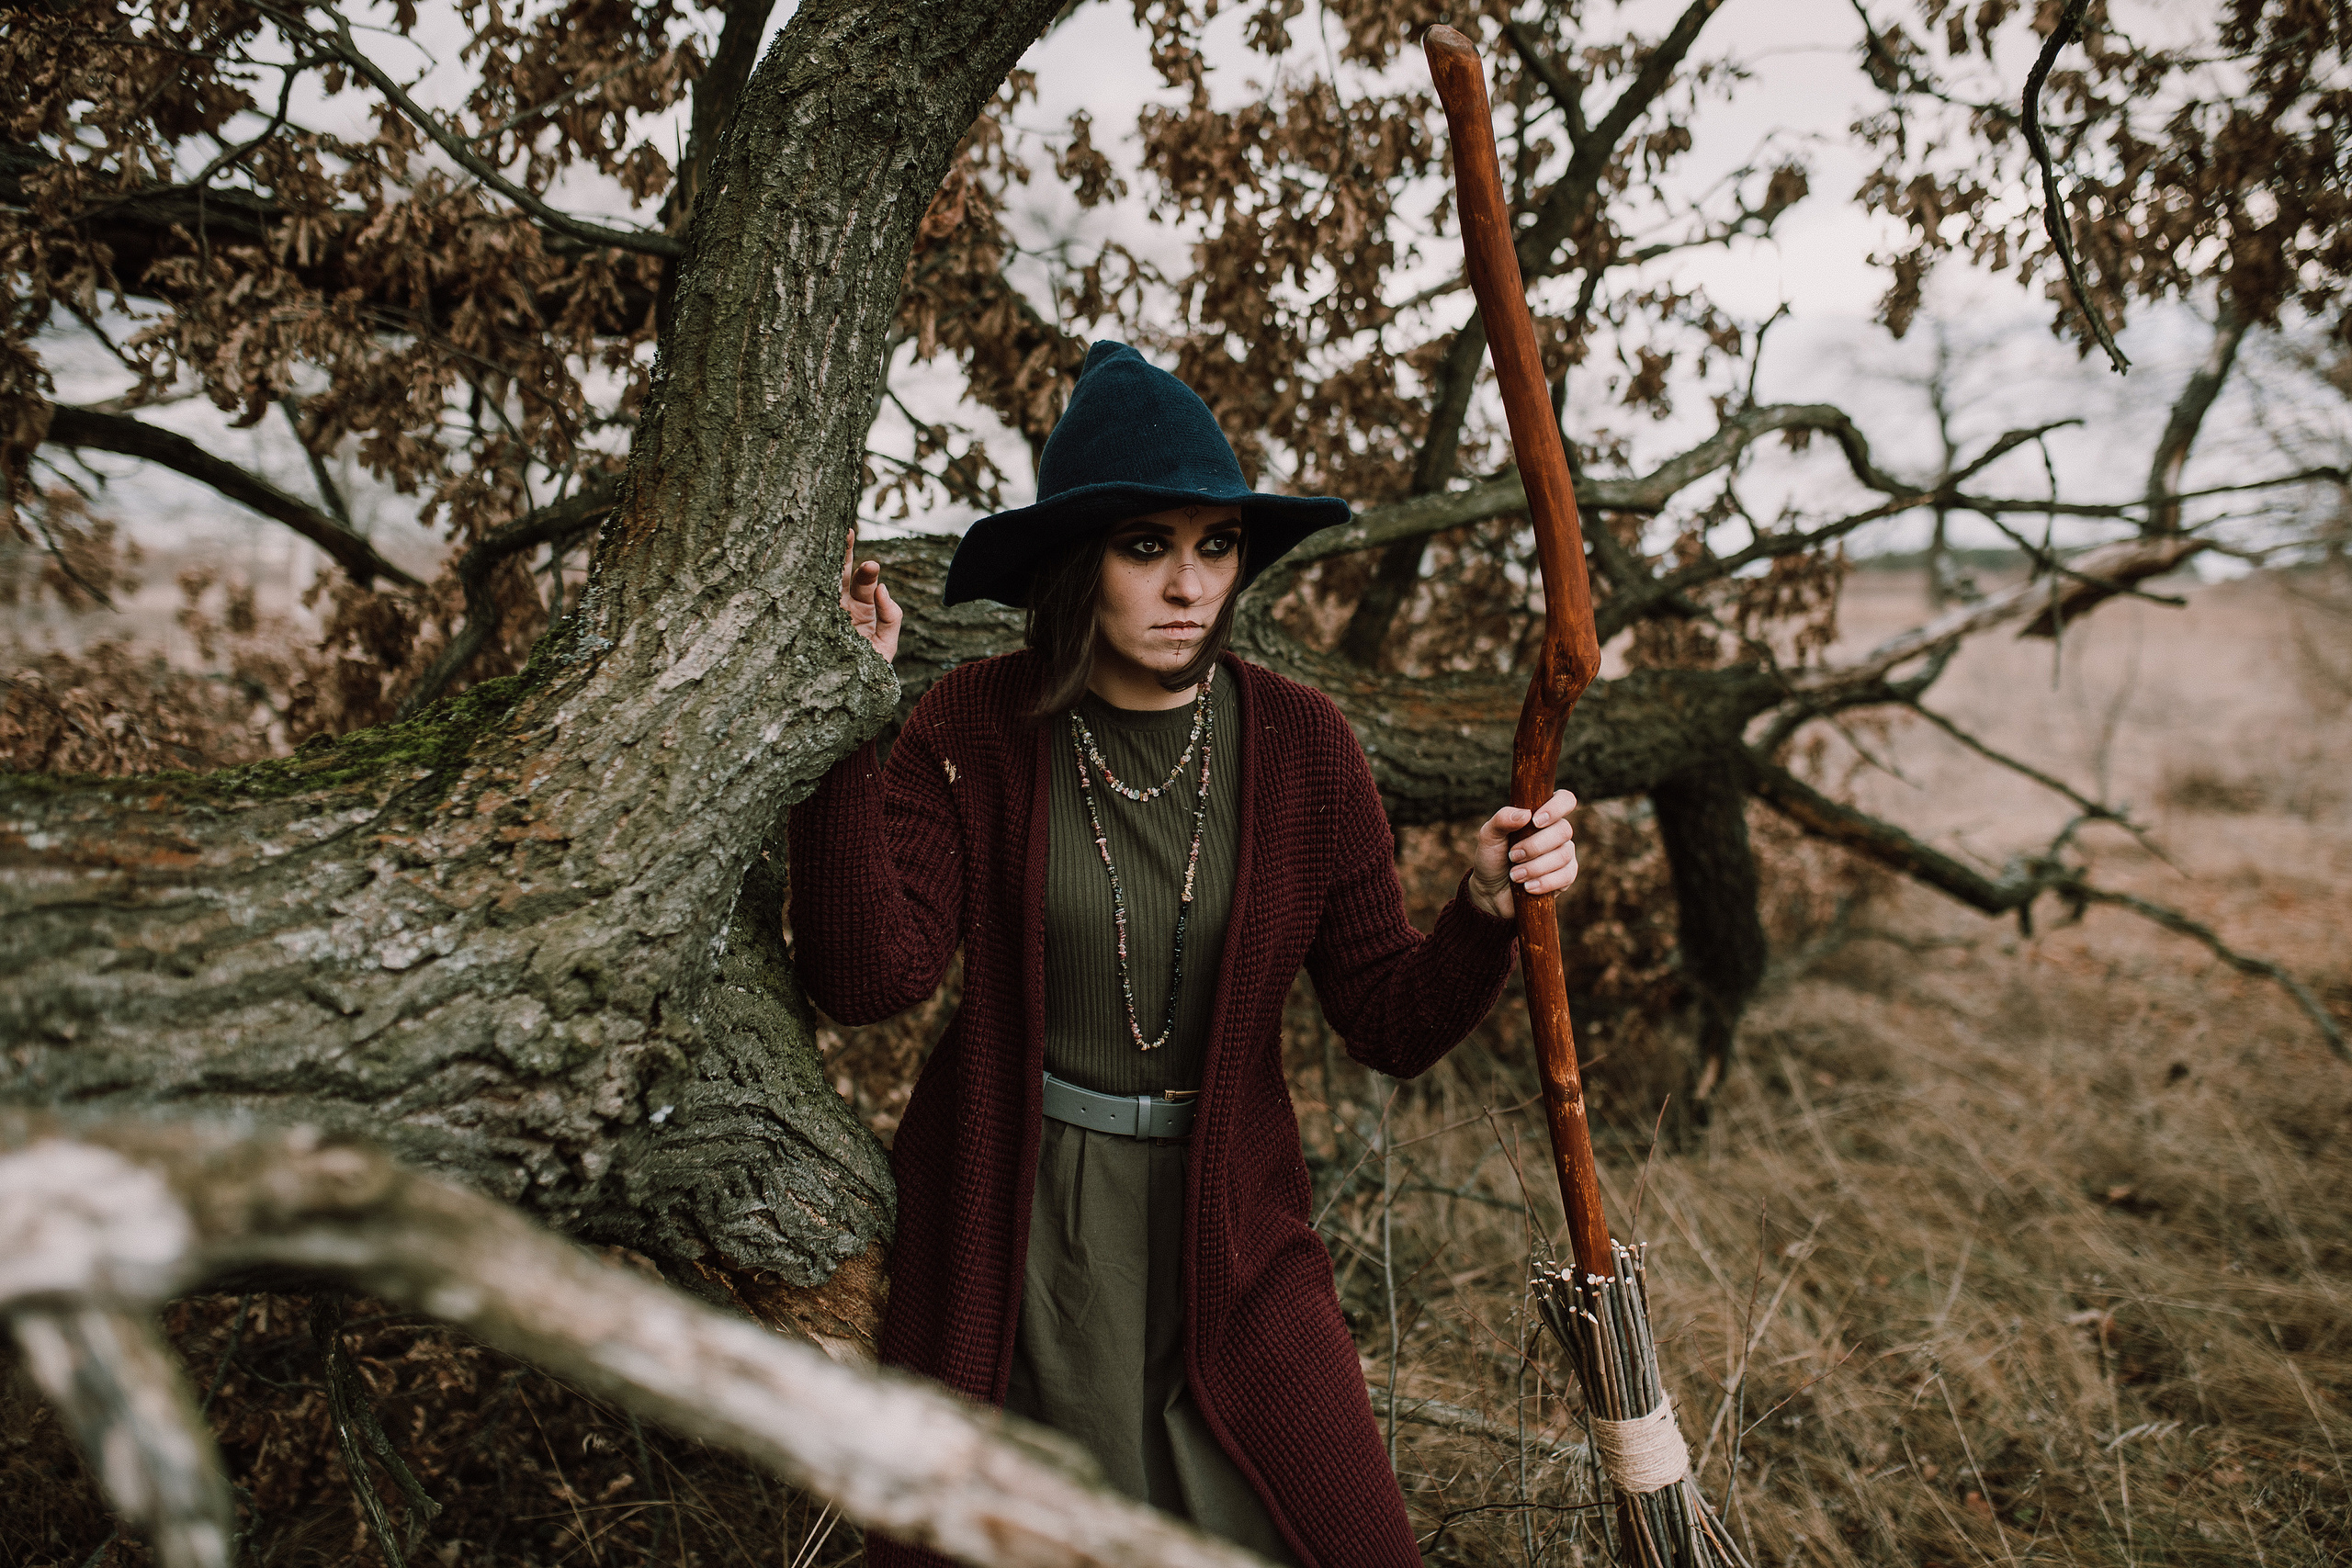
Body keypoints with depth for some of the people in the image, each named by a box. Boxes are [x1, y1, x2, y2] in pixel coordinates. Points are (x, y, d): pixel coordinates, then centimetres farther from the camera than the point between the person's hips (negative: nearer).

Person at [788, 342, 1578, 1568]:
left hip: (1222, 1235, 1)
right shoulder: (976, 728, -9)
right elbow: (868, 977, -20)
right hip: (1005, 1231, 0)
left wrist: (1488, 912, -21)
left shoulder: (1299, 744, -6)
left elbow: (1392, 1025, -2)